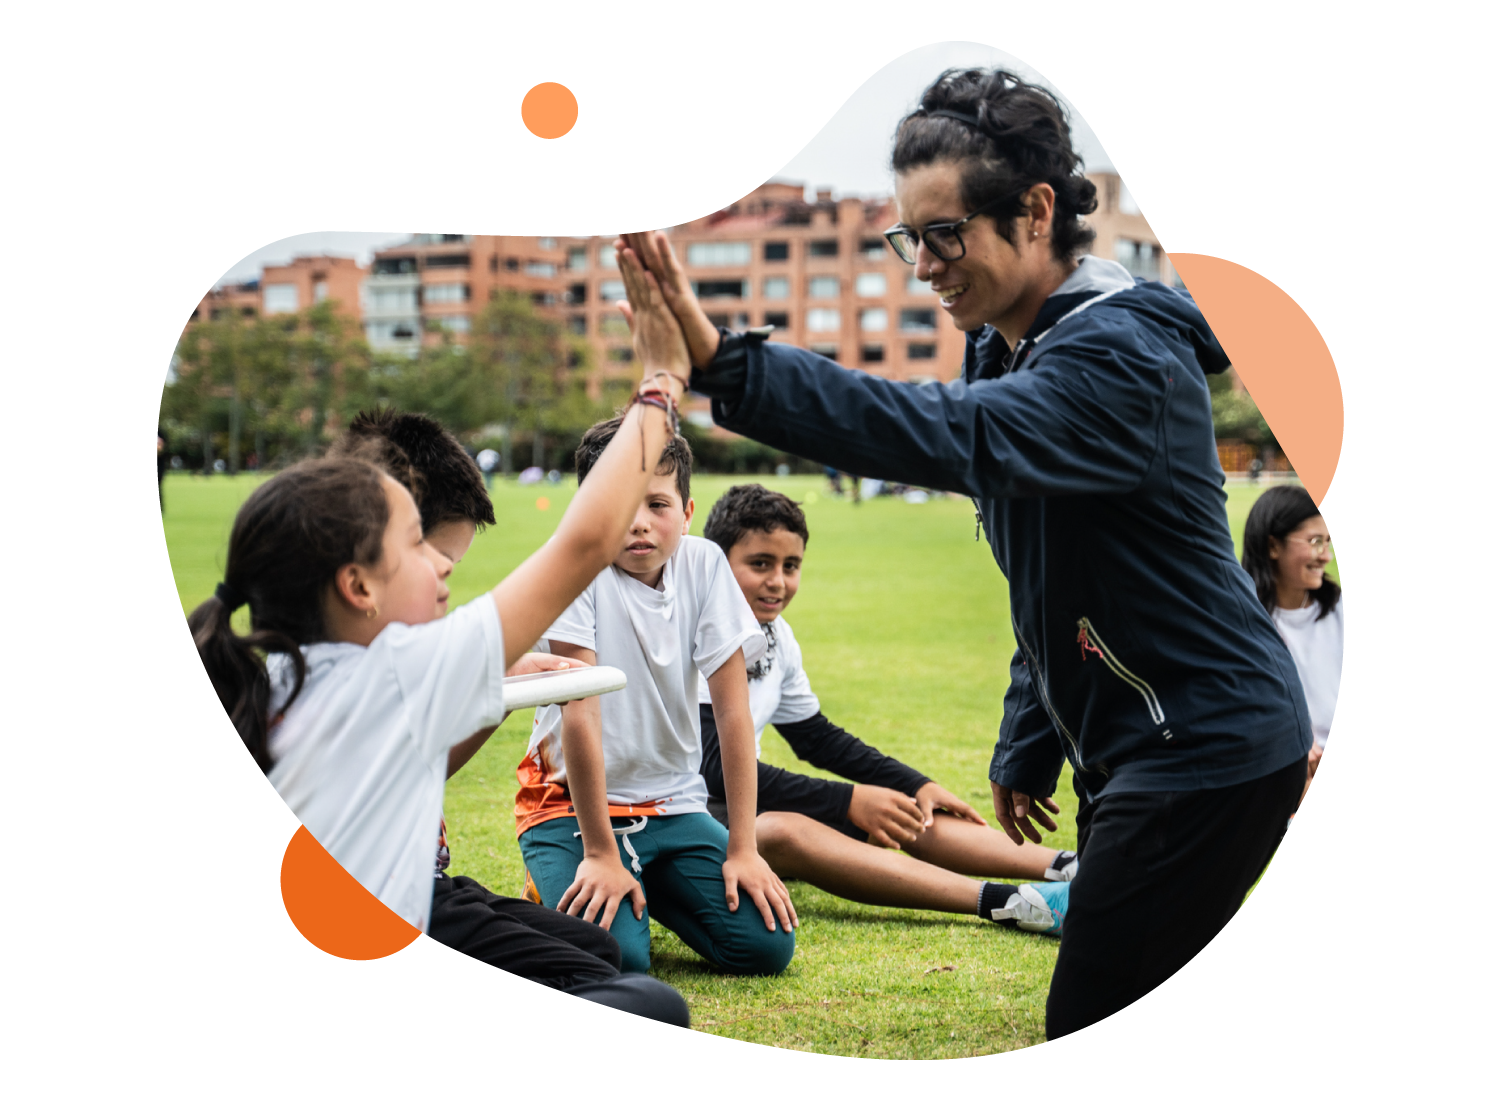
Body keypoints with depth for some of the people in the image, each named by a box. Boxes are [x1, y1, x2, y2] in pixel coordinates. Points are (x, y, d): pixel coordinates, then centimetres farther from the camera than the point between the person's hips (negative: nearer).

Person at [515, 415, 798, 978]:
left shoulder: (705, 564, -6)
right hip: (575, 803, -4)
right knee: (616, 957, -27)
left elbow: (733, 709, -6)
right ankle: (559, 889, 7)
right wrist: (600, 853, -20)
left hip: (674, 802, 4)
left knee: (766, 945, -13)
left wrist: (742, 848, -10)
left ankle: (652, 888, 15)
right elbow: (580, 715, -19)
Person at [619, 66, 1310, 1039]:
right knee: (1123, 1021, 15)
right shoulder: (1009, 349, 10)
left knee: (1092, 1027, -8)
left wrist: (722, 360, -48)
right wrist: (1030, 744, 19)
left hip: (1206, 752, -10)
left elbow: (951, 434, -41)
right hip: (1132, 747, 10)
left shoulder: (1122, 354, -22)